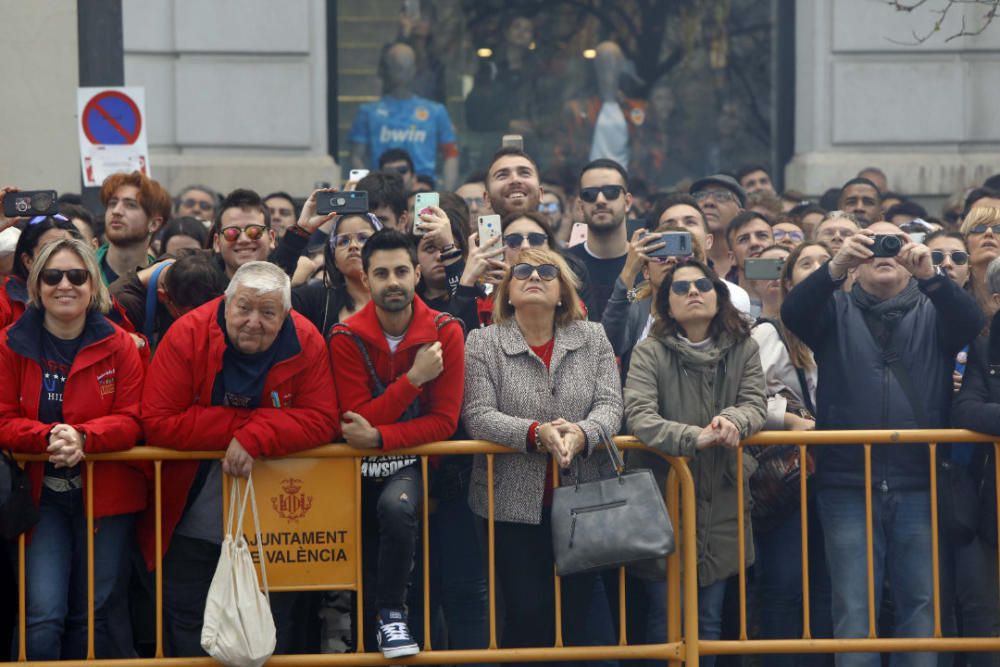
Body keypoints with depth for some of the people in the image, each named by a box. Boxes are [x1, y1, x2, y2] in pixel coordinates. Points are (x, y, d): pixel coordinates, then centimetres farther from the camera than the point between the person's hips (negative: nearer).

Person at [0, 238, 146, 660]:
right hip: (42, 494, 0)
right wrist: (48, 437, -25)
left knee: (91, 616, 7)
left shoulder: (118, 345, -3)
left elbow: (134, 419, -6)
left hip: (105, 493, 0)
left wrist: (82, 437, -25)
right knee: (44, 617, -11)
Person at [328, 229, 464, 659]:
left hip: (413, 461, -2)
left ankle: (391, 612, -19)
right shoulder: (347, 338, -8)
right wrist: (414, 377, -23)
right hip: (361, 466, 2)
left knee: (396, 506, -34)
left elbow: (444, 421, -11)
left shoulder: (445, 332, -8)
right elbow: (358, 418, -13)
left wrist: (379, 437, -23)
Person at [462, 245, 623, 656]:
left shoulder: (592, 338, 8)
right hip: (514, 502, -2)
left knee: (583, 610, 2)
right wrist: (535, 433, -25)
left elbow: (609, 404, -2)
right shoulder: (483, 344, 1)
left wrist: (583, 434, -24)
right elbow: (477, 415, -9)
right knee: (527, 613, -2)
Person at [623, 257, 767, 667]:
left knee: (710, 621, 11)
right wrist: (694, 437, -34)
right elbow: (638, 416, -19)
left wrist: (733, 420, -28)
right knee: (665, 622, -1)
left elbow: (756, 405, -4)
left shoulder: (743, 350, 5)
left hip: (722, 504, 3)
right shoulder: (650, 354, -6)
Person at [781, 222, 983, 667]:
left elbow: (970, 323, -9)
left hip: (919, 488, 1)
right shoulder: (837, 310, 13)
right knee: (854, 608, -2)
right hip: (849, 487, 0)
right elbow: (793, 313, -8)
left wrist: (930, 276, -27)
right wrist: (835, 268, -26)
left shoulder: (932, 310, 13)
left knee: (922, 603, 2)